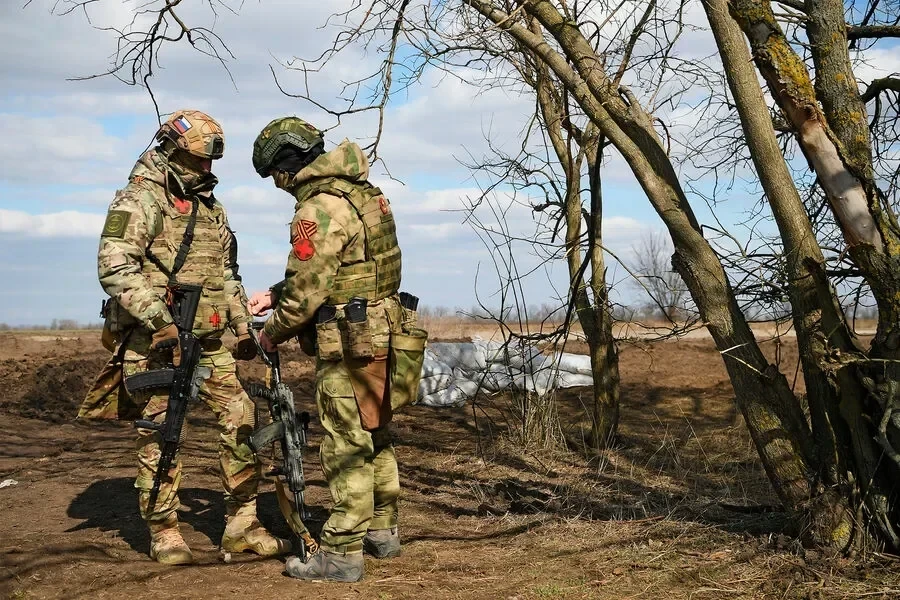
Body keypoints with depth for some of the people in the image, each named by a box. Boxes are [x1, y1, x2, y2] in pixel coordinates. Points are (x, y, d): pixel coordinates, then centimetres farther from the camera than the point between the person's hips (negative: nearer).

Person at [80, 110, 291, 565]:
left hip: (207, 340, 7)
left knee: (241, 420, 0)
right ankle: (163, 532, 12)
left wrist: (243, 325, 18)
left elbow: (227, 274, 26)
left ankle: (240, 524, 9)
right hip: (154, 340, -7)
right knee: (161, 435, -2)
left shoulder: (210, 207, 18)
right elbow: (114, 267, -18)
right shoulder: (141, 199, -6)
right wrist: (160, 320, -25)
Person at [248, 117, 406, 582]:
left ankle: (342, 554, 4)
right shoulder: (363, 193, 12)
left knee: (347, 447, -3)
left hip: (348, 345, -9)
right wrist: (273, 295, 17)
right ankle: (382, 530, 32)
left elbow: (307, 290, -18)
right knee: (376, 437, 19)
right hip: (381, 333, 9)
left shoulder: (320, 209, -18)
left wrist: (274, 331, -1)